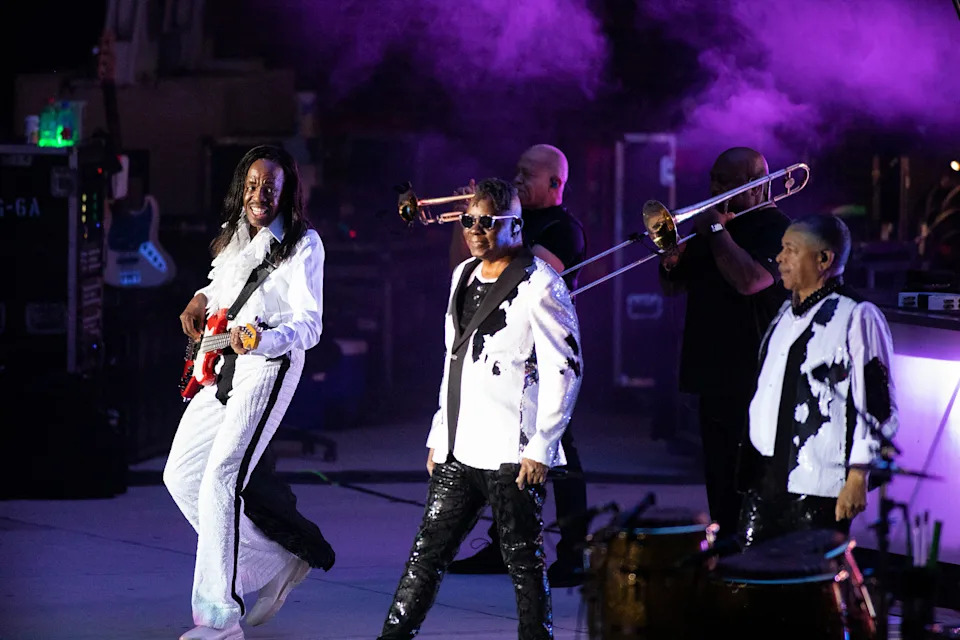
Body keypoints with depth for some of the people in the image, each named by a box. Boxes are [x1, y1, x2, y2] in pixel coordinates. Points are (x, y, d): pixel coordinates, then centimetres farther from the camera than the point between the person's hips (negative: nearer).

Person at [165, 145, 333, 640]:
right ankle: (278, 563, 19)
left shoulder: (303, 244, -8)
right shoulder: (232, 236, 13)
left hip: (269, 366, -8)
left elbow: (310, 324, -16)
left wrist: (264, 340, -34)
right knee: (180, 476, 7)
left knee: (221, 481, -20)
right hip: (220, 366, 8)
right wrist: (200, 301, 12)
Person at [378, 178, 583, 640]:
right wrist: (439, 435, 19)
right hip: (458, 449, 7)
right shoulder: (464, 276, 15)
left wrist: (540, 448, -15)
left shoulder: (539, 285, -9)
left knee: (524, 563, 0)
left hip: (512, 454, -7)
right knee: (427, 553, 8)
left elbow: (565, 369, -12)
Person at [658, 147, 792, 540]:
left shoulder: (774, 228, -10)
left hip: (753, 382, -9)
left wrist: (717, 231, -17)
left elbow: (750, 281, -27)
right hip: (714, 376, 9)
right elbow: (674, 288, 21)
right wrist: (669, 261, -2)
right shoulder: (710, 222, 17)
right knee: (720, 482, 14)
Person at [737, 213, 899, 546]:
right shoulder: (787, 313, 18)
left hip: (818, 488, -8)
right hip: (766, 477, 8)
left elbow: (875, 404, -12)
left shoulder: (857, 317, -8)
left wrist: (858, 478, -16)